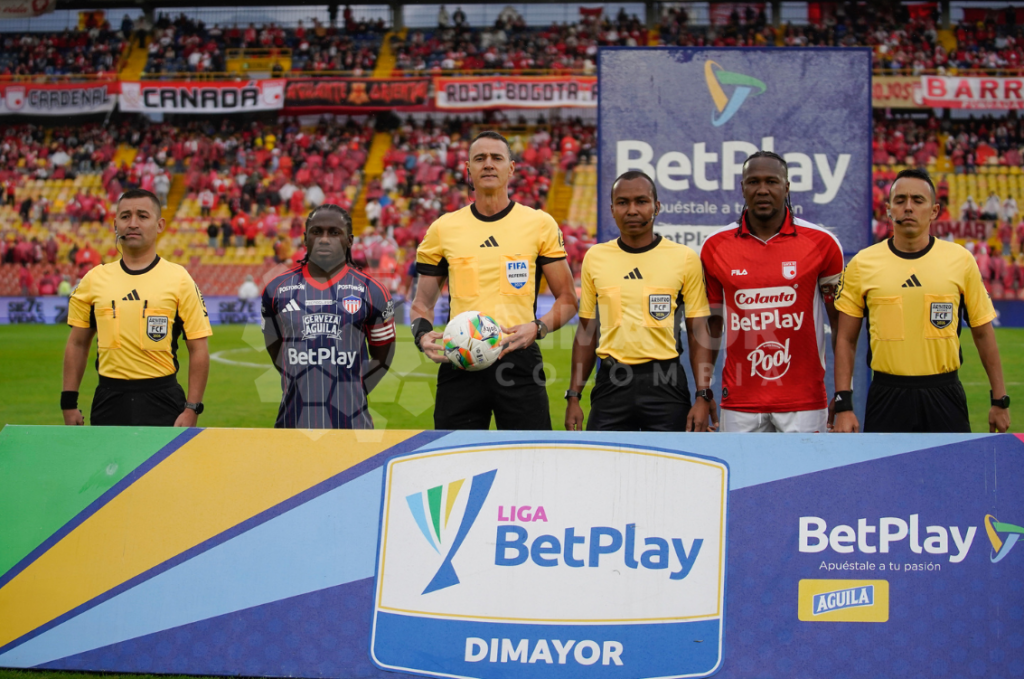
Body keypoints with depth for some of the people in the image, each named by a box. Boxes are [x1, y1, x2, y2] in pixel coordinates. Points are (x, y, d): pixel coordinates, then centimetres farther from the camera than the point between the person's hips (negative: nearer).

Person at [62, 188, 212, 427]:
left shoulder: (179, 279, -1)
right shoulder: (94, 279, 7)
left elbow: (198, 349, -2)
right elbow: (77, 344, 13)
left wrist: (191, 410, -8)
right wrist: (69, 404, 7)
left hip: (162, 401, -2)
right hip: (109, 400, 2)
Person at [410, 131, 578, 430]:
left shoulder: (540, 224, 5)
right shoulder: (443, 229, 10)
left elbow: (567, 299, 8)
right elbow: (423, 302, 16)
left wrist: (537, 328, -10)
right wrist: (422, 334, -5)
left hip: (518, 360, -1)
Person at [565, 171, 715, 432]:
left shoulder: (685, 258, 1)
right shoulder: (595, 257, 8)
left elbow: (698, 331, 2)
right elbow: (586, 331, 13)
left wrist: (703, 397, -7)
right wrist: (573, 396, 7)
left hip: (665, 383, -2)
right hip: (611, 383, 2)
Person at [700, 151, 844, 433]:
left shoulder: (821, 243, -1)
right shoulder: (715, 247, 4)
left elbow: (842, 324, 4)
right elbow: (711, 325, 12)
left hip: (804, 402, -1)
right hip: (739, 404, 1)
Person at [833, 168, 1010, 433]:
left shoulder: (960, 260, 2)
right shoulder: (862, 264, 1)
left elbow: (983, 332, 8)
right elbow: (846, 339, 4)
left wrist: (999, 400, 6)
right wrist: (843, 405, -3)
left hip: (945, 396, 0)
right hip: (886, 398, 0)